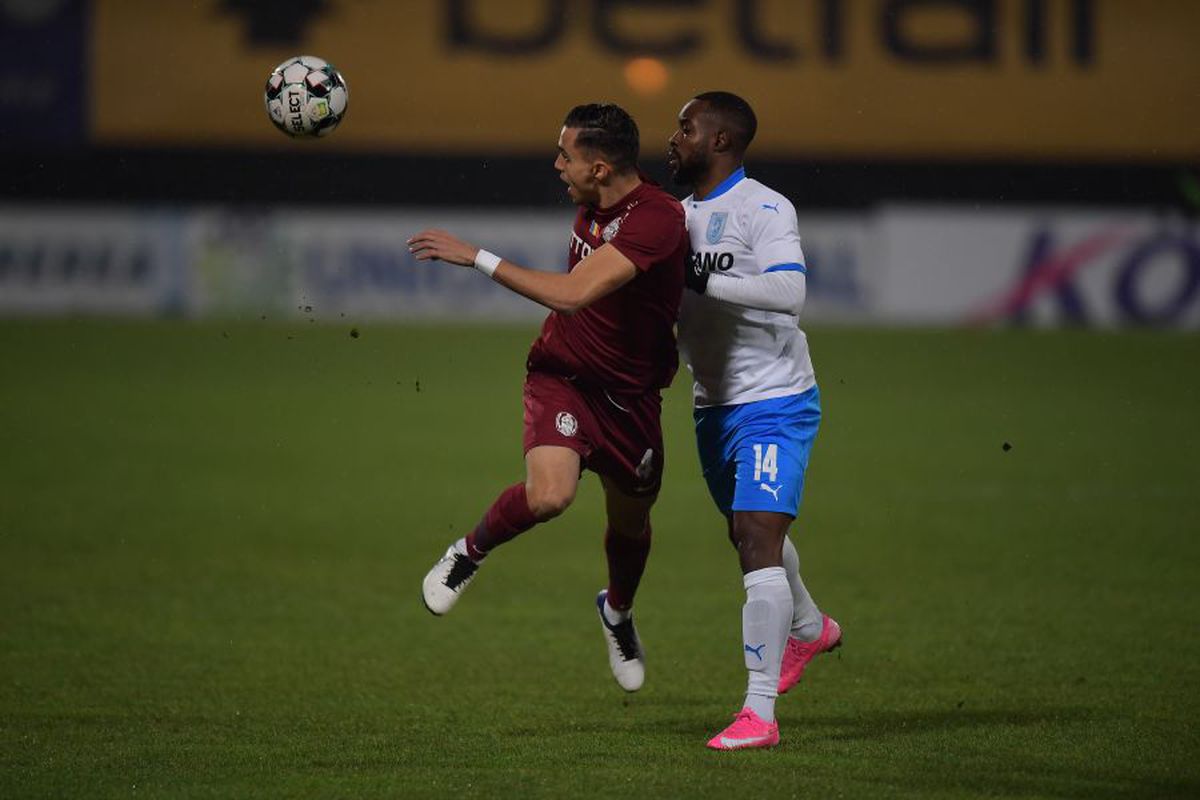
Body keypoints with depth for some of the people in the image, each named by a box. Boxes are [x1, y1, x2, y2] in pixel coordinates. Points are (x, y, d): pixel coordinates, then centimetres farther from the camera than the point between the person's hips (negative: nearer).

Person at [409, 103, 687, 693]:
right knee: (548, 495, -26)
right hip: (562, 374, 2)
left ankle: (618, 612, 50)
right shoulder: (590, 201, -4)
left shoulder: (656, 220, -28)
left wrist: (475, 258, -31)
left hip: (630, 394, -2)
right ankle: (469, 554, 3)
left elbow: (572, 293, -35)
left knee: (631, 523, 18)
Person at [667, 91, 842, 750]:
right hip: (713, 408, 9)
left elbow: (789, 291, -31)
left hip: (773, 404, -9)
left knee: (758, 538, -18)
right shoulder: (681, 214, 10)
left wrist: (700, 280, -31)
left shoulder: (763, 209, -16)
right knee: (746, 533, 25)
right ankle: (808, 629, 55)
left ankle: (759, 713, -21)